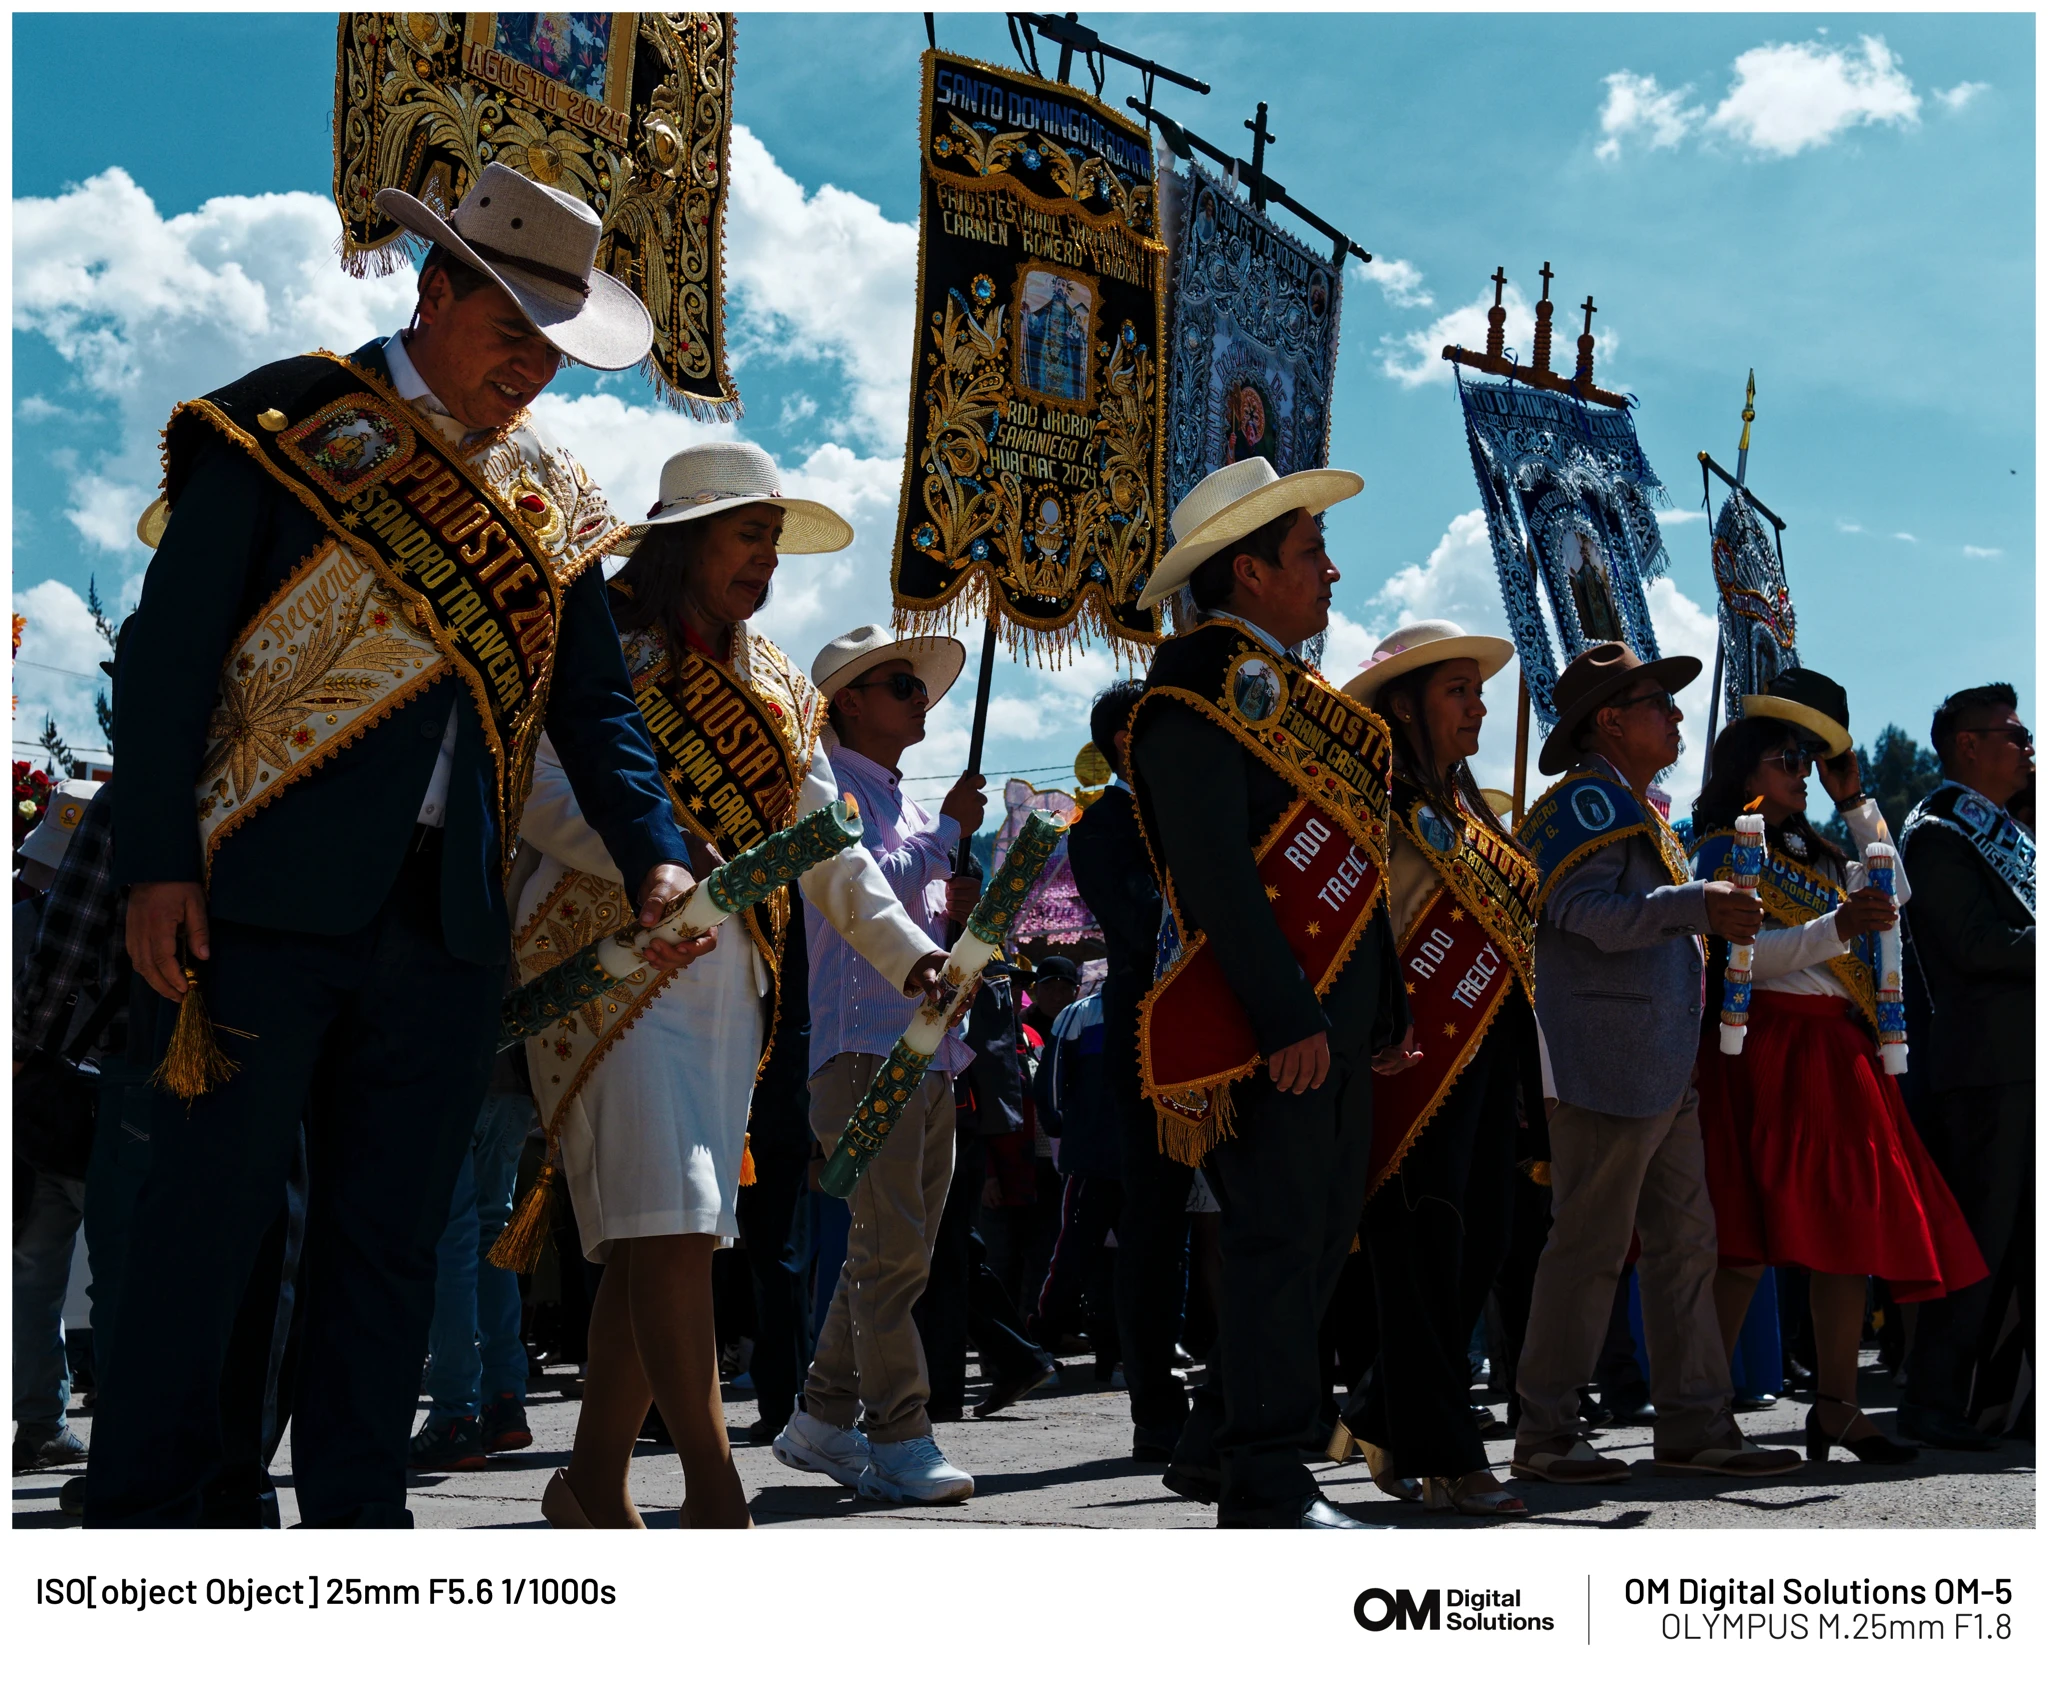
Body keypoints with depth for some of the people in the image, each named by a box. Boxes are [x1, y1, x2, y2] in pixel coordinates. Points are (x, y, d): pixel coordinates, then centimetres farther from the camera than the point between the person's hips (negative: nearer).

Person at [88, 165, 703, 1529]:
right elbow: (169, 651, -3)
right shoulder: (285, 422, 1)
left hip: (448, 915, 5)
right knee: (211, 1212, -1)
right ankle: (140, 1512, 10)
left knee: (395, 1233, 8)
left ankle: (357, 1514, 17)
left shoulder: (546, 493, 15)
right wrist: (158, 866, -11)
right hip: (276, 895, -4)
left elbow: (593, 698, 15)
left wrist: (652, 853, -2)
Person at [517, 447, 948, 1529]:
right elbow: (542, 793, -14)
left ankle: (594, 1482, 17)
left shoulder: (779, 690, 20)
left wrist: (909, 955, 3)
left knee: (666, 1235, 6)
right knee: (668, 1218, -16)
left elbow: (826, 847, 16)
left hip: (731, 979, 7)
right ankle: (714, 1491, -16)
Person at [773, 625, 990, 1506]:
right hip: (866, 1048, -9)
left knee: (897, 1248, 9)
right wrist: (950, 831, -10)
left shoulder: (909, 806, 25)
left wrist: (956, 911, 7)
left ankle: (823, 1420, 17)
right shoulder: (831, 787, -1)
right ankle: (898, 1441, -11)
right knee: (890, 1246, -13)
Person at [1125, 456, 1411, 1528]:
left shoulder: (1294, 688, 20)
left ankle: (1221, 1443, 24)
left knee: (1323, 1230, 13)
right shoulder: (1199, 689, -10)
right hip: (1267, 1019, -10)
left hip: (1331, 1017, 10)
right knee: (1283, 1234, -7)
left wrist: (1382, 1004, 17)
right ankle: (1266, 1487, 1)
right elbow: (1214, 869, -19)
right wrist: (1286, 1019, -23)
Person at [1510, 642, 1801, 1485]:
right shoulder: (1585, 800, -8)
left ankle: (1693, 1427, 14)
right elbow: (1588, 914, -21)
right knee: (1590, 1243, -5)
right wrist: (1694, 905, -29)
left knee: (1684, 1241, 9)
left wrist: (1716, 921, 17)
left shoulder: (1642, 812, 22)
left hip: (1665, 1066, 10)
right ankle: (1544, 1432, 3)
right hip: (1609, 1060, -10)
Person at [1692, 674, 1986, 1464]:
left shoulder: (1813, 853, 22)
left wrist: (1855, 802, 17)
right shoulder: (1722, 849, -2)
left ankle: (1836, 1407, 9)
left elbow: (1894, 894, 19)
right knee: (1753, 1235, -10)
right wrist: (1837, 927, -25)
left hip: (1841, 1054, 8)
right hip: (1770, 1049, -8)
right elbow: (1746, 953, -14)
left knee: (1851, 1228, 4)